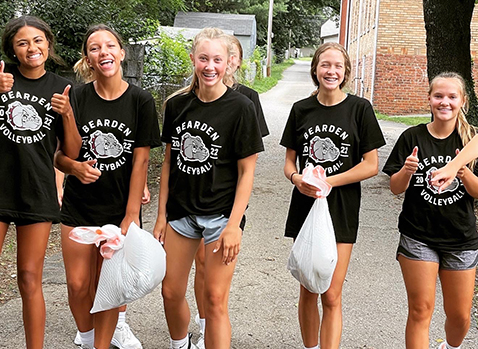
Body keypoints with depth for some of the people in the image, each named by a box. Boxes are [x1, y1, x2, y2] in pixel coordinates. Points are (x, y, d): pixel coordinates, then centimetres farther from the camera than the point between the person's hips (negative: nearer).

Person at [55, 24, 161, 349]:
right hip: (78, 207, 1)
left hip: (119, 209, -1)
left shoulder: (140, 101, -7)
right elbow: (59, 154, 1)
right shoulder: (76, 98, -4)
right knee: (78, 285, 6)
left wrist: (132, 215, -10)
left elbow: (140, 160, -7)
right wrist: (75, 167, -23)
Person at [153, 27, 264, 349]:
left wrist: (234, 225, -14)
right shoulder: (177, 105, 3)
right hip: (181, 211, 5)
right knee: (171, 292, 13)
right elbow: (169, 161, 9)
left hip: (221, 214, -4)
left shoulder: (240, 108, -10)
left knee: (215, 300, -1)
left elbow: (247, 171, -9)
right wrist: (162, 214, 7)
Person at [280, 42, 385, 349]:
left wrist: (328, 181, -14)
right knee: (308, 291, 12)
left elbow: (371, 165, -5)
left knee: (331, 297, -3)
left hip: (342, 211, -3)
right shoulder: (301, 109, 5)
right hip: (305, 206, 3)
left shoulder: (360, 108, -3)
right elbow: (289, 162, 8)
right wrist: (297, 178, -14)